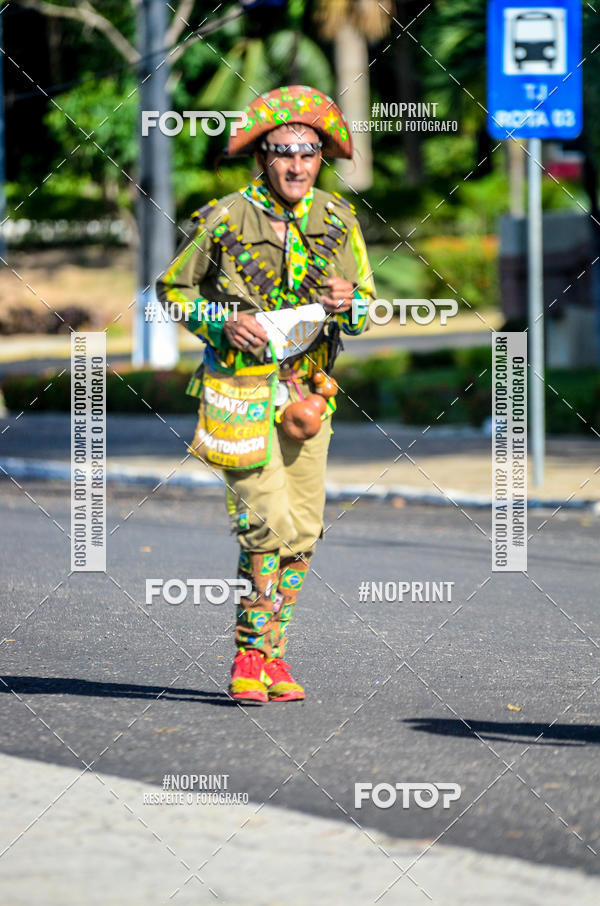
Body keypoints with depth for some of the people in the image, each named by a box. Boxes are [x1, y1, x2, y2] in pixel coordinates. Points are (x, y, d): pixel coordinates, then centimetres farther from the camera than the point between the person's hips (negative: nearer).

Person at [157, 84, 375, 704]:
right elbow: (171, 289, 2)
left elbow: (367, 311, 8)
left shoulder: (337, 218, 2)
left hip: (306, 390, 5)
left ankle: (274, 657, 14)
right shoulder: (223, 220, -9)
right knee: (268, 521, -16)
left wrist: (347, 302, -15)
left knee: (303, 530, 4)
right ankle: (249, 659, -7)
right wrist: (224, 322, -15)